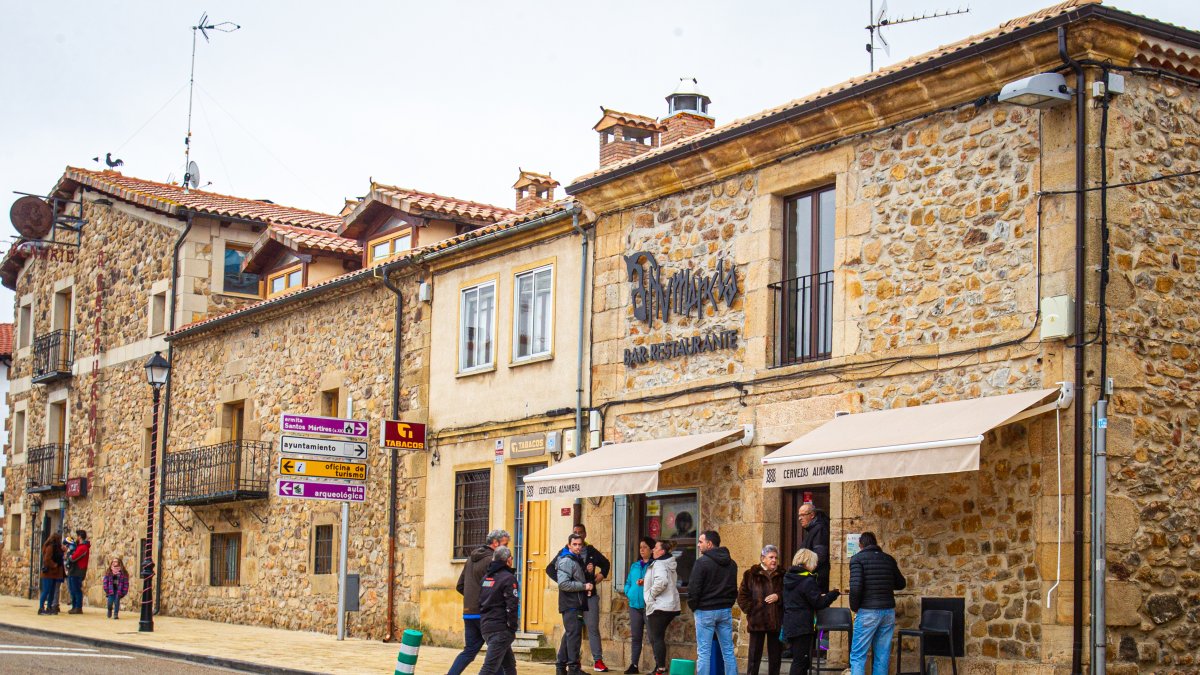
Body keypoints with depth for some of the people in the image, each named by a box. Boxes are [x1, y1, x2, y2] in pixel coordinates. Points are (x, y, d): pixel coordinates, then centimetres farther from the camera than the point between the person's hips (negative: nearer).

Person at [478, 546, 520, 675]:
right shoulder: (508, 578, -9)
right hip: (500, 629, -8)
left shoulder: (486, 577, 14)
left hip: (485, 625, 8)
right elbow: (512, 607, -14)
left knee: (509, 664, 18)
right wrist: (513, 629, -7)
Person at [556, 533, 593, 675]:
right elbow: (563, 584, -22)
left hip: (576, 604, 10)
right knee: (574, 635, -10)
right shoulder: (567, 561, -11)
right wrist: (584, 586, -17)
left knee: (569, 636, 14)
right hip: (571, 605, -10)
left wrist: (587, 587, 10)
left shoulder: (578, 560, 19)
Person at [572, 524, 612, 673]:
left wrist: (602, 574, 13)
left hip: (590, 595, 2)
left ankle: (598, 661, 0)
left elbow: (606, 563, 28)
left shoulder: (591, 551, 12)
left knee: (593, 628, 0)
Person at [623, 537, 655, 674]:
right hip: (634, 605, 6)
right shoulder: (634, 566, 16)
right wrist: (628, 593, 4)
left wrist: (646, 583, -23)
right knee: (635, 637, 11)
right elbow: (628, 582, 21)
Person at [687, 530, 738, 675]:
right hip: (726, 610, 6)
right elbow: (734, 588, 17)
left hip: (705, 611, -6)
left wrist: (693, 606, 0)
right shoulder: (731, 563, 10)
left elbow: (693, 588, -14)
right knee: (728, 651, 9)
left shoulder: (702, 562, -13)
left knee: (703, 652, -2)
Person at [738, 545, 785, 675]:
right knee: (754, 654, 2)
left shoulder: (782, 575, 8)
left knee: (775, 654, 8)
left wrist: (778, 596, -12)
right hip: (757, 620, -2)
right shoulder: (751, 574, 2)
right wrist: (750, 610, -7)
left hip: (777, 621, 2)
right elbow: (742, 596, 2)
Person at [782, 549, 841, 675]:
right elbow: (819, 603, -13)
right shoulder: (807, 581, -15)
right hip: (802, 626, -8)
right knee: (801, 661, -5)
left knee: (798, 660, 14)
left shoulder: (788, 579, 12)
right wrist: (834, 594, 1)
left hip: (789, 625, 8)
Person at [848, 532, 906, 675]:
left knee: (858, 655, -1)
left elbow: (856, 586, -16)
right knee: (882, 656, 8)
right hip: (888, 611, 5)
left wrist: (854, 607, -2)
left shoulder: (857, 558, -4)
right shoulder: (889, 559, 11)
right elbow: (901, 584, 20)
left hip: (868, 611, -5)